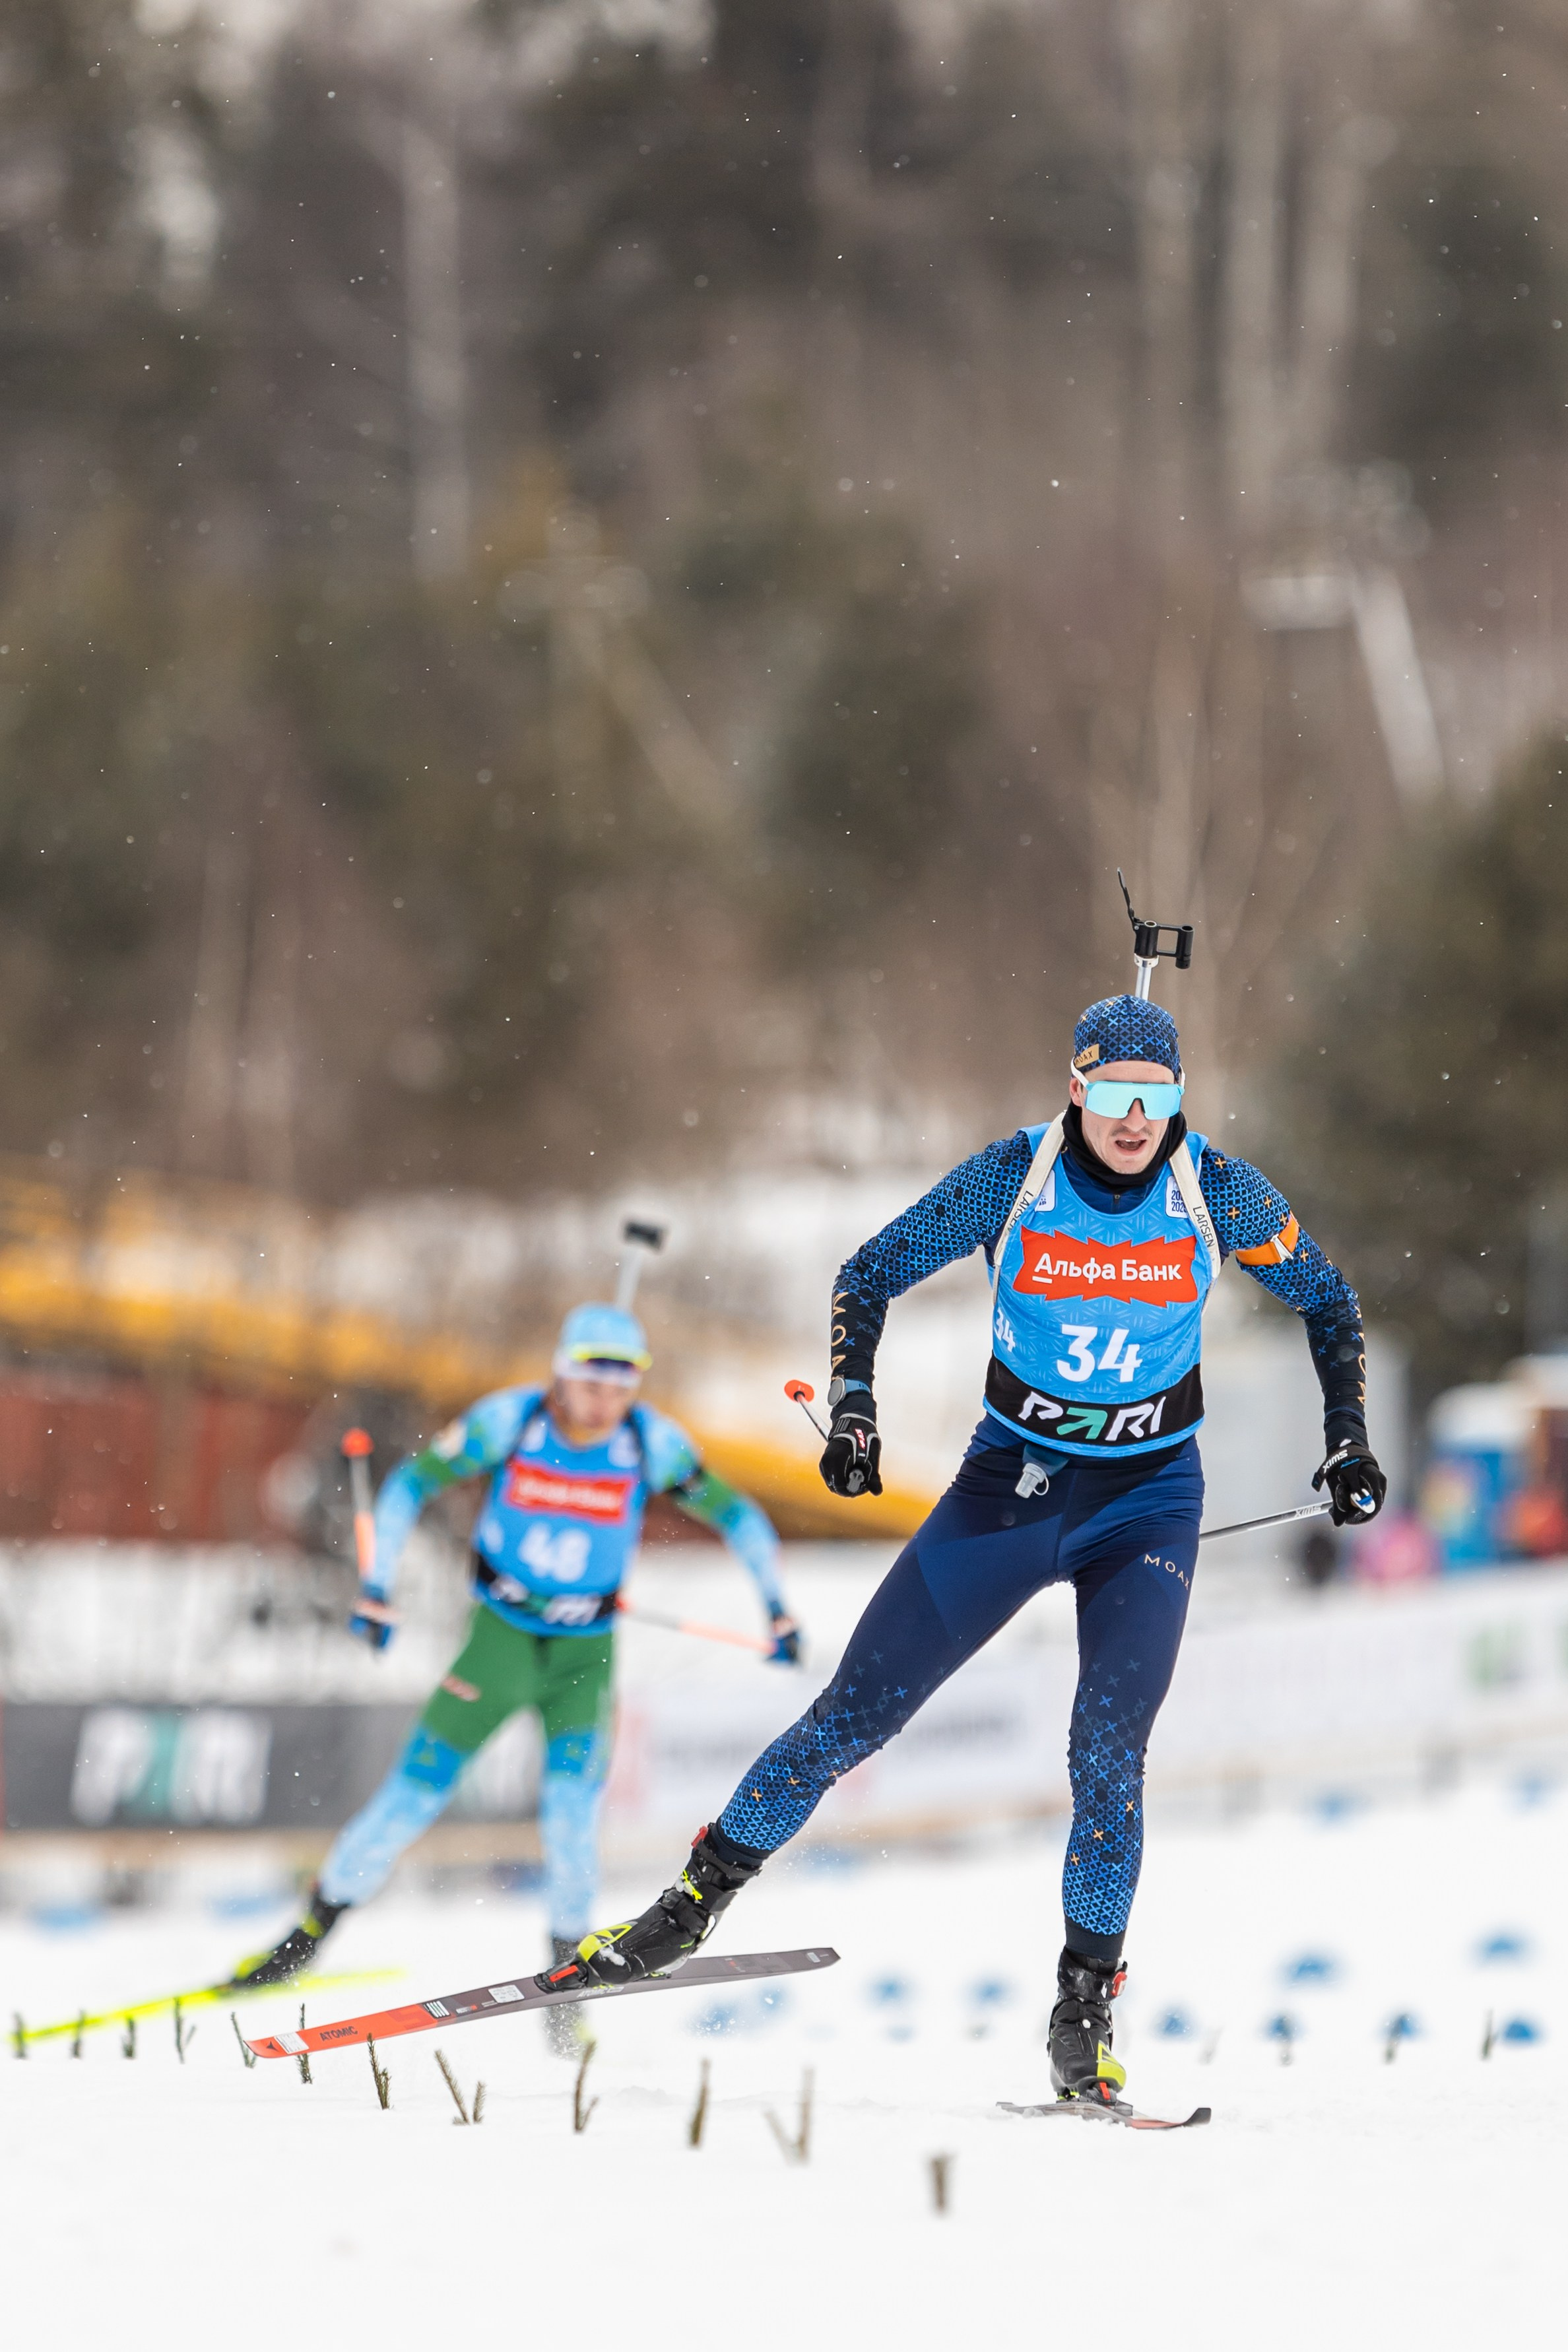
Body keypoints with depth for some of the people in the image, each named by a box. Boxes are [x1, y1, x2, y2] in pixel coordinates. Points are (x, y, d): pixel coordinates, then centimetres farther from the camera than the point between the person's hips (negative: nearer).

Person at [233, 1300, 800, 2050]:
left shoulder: (654, 1444, -13)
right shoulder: (507, 1421, -16)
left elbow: (736, 1515, 0)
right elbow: (410, 1485, -7)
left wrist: (776, 1607, -5)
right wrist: (376, 1588, -14)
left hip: (585, 1650, 0)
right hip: (500, 1637, 0)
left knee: (571, 1807, -18)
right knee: (415, 1793, -5)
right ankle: (308, 1936, 9)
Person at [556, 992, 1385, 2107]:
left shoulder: (1218, 1190, -12)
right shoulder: (1016, 1176, -14)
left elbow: (1329, 1301, 5)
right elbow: (871, 1275, -2)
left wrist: (1348, 1438, -4)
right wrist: (853, 1410, -15)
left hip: (1146, 1501, -1)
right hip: (1009, 1480, 1)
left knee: (1108, 1752, -18)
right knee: (854, 1717, -1)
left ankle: (1086, 2006, -4)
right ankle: (696, 1902, 15)